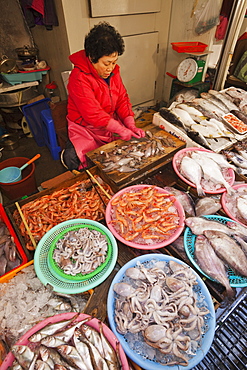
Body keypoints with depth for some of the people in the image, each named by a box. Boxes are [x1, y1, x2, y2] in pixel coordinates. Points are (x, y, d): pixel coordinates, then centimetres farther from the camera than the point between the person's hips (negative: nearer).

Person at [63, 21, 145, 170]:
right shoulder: (79, 78, -21)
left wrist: (131, 126, -13)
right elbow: (94, 114, -26)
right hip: (86, 129, -6)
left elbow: (122, 98, 2)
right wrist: (122, 130, -25)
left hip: (112, 123, 7)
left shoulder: (113, 70, 2)